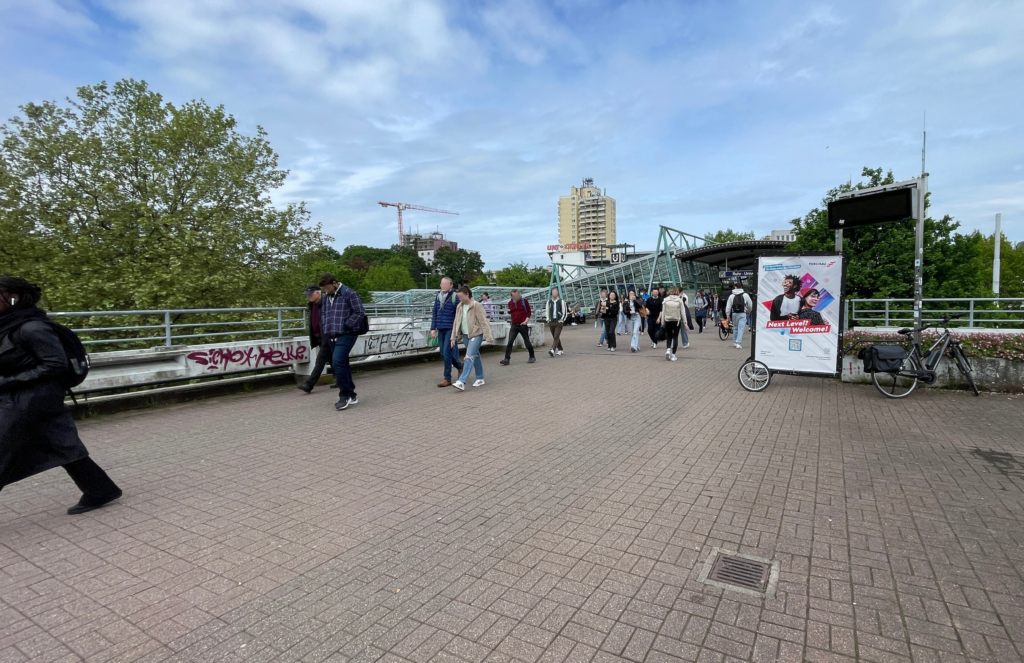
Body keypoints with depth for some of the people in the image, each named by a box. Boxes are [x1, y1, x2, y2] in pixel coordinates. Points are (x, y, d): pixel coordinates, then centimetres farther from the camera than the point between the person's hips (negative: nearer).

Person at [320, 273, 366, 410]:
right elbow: (323, 314, 27)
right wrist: (325, 328, 11)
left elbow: (360, 312, -13)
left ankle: (345, 395, -10)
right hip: (331, 336, 8)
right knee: (342, 363, 10)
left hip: (346, 335, -8)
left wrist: (346, 326, -12)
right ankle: (351, 395, 19)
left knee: (338, 361, -20)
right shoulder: (327, 298, 16)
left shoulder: (349, 293, -8)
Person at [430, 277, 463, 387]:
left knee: (447, 352, -8)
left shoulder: (455, 297, -8)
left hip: (451, 329, -6)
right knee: (443, 353, 11)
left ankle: (447, 379, 2)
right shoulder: (437, 296, 9)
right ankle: (460, 367, 34)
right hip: (441, 329, 6)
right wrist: (433, 328, 7)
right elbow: (435, 313, 14)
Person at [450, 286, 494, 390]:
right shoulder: (459, 306, 7)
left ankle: (462, 382, -22)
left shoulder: (476, 306, -12)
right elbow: (456, 322, 11)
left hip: (476, 334, -7)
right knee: (475, 356, 16)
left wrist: (488, 336, -17)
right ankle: (480, 379, 26)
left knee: (469, 356, -16)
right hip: (465, 335, 7)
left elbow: (483, 322, -14)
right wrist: (453, 337, 8)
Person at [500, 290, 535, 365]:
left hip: (523, 325, -3)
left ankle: (532, 357, 23)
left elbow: (529, 312, 2)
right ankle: (507, 359, -10)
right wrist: (513, 320, 14)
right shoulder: (510, 303, 7)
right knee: (510, 342, -8)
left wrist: (526, 320, -11)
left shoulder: (524, 301, -3)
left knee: (527, 342, 6)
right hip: (514, 325, 3)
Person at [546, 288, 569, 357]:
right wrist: (548, 319, 7)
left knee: (556, 337, -15)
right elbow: (547, 311, 17)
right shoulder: (549, 302, 7)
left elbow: (565, 312, 2)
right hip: (551, 322, 4)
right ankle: (560, 349, 27)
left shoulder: (561, 302, -2)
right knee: (555, 337, 12)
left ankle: (552, 350, -25)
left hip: (558, 322, -4)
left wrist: (562, 320, -3)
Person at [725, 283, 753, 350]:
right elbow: (750, 305, 7)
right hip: (742, 314, -2)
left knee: (735, 328, 15)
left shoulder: (731, 296, 0)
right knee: (741, 328, -4)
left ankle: (735, 342, 24)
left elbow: (728, 307, 0)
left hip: (734, 314, 2)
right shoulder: (745, 295, -1)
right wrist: (748, 312, 25)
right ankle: (738, 343, -12)